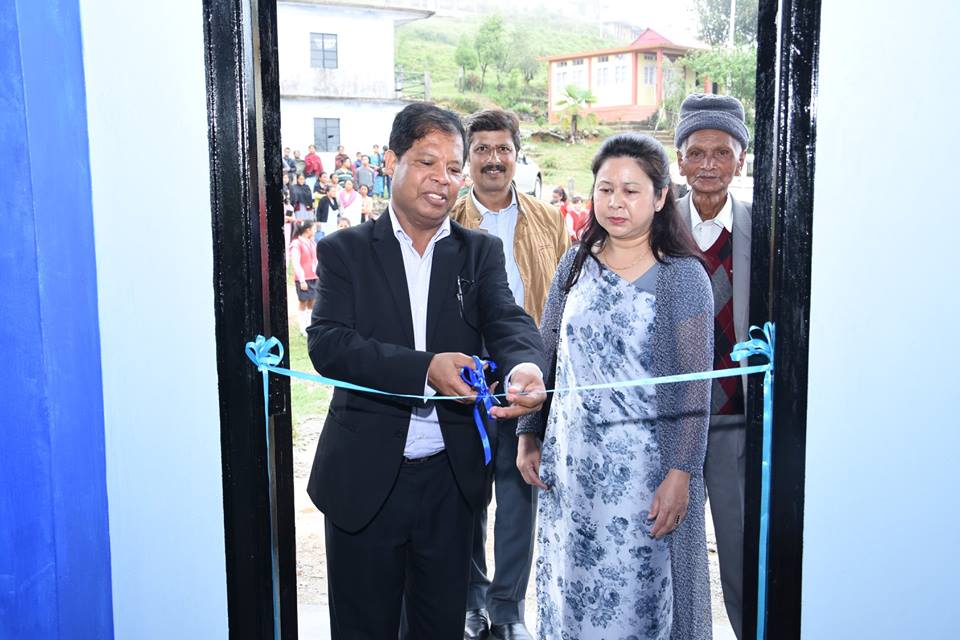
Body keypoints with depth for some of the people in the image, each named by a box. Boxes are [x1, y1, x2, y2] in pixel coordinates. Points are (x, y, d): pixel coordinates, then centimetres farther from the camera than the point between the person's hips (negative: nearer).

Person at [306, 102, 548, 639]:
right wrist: (425, 369, -28)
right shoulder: (345, 251, -1)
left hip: (451, 476, 2)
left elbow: (508, 322, -10)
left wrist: (526, 367, -34)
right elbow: (328, 343, -14)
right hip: (366, 476, -1)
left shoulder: (481, 252, 5)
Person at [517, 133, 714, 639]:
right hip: (570, 459, 4)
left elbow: (694, 385, -9)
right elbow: (545, 357, 12)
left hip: (642, 464, -4)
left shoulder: (683, 275, -7)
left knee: (638, 593, 5)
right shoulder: (575, 264, 6)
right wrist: (529, 437, 8)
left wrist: (681, 473, -13)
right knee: (571, 584, 14)